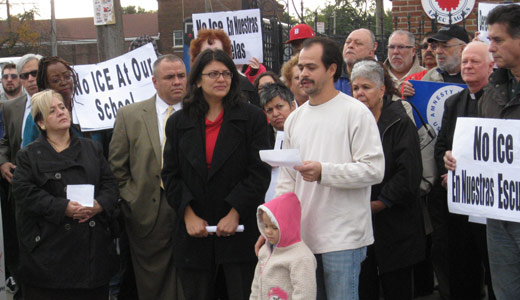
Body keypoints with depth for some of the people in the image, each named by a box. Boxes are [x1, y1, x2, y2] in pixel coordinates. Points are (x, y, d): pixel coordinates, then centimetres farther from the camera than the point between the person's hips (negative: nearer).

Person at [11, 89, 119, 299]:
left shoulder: (92, 149, 15)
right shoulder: (29, 156, 5)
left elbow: (110, 184, 9)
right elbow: (24, 193, -8)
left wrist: (99, 205, -13)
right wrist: (64, 207, -19)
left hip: (94, 243, 3)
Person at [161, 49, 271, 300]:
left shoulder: (252, 118, 3)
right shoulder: (178, 122, 10)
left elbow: (260, 173, -4)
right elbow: (170, 175, 7)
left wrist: (235, 213, -12)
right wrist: (188, 214, -6)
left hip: (240, 230, -2)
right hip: (194, 234, 2)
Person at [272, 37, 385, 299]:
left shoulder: (355, 112, -5)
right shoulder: (294, 119, 15)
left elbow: (374, 169, -13)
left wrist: (323, 172, -21)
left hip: (342, 237, -6)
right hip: (301, 236, 6)